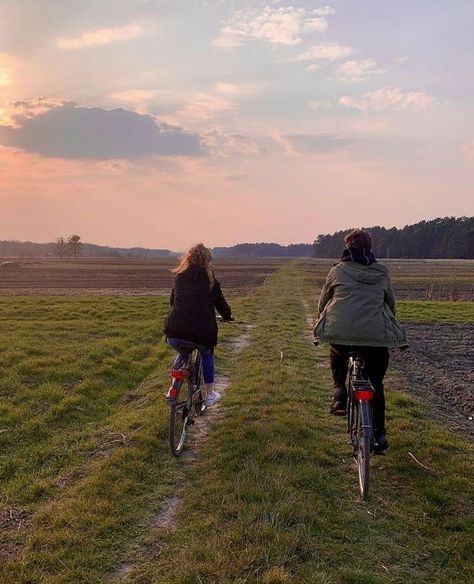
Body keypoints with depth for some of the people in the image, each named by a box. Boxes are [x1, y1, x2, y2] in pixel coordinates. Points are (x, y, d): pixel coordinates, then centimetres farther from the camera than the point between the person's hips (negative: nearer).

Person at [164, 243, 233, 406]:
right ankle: (210, 394, 33)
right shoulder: (210, 280, 7)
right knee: (207, 355, 29)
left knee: (182, 353, 34)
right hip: (201, 332, -2)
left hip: (174, 332, 2)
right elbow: (220, 302, 16)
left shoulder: (179, 277, 15)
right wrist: (228, 316, 37)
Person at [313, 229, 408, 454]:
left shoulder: (338, 270, 11)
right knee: (376, 384, 17)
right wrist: (387, 326, 43)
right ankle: (379, 434, 17)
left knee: (337, 355, 35)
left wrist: (322, 324, 37)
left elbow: (323, 301, 19)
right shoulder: (381, 273, 16)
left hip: (340, 330, -1)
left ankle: (339, 390, 17)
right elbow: (390, 303, 26)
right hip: (376, 334, 1)